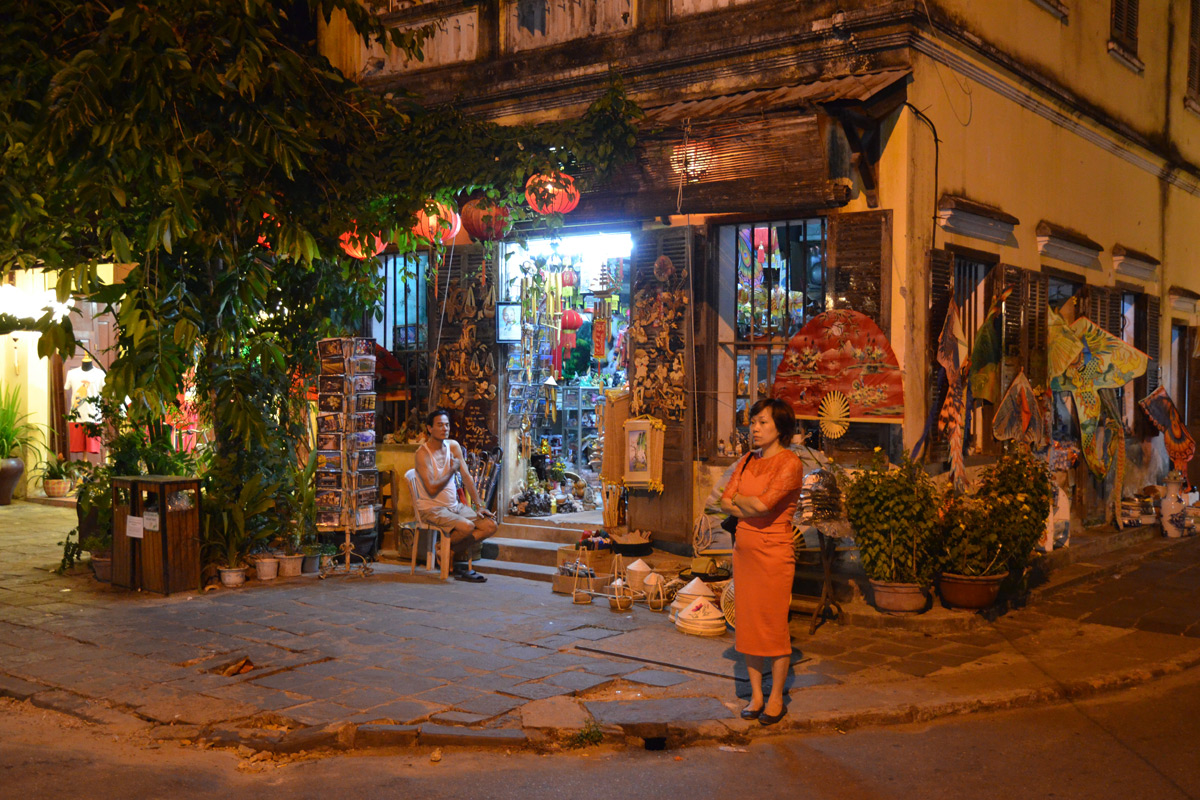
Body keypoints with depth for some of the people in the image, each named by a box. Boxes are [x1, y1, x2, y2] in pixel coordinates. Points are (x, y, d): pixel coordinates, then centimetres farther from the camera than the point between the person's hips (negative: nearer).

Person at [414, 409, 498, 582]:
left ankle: (453, 552, -1)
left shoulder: (453, 446, 6)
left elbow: (467, 477, 6)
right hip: (431, 508, -7)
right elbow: (432, 489, -22)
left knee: (490, 526, -8)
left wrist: (478, 505, 0)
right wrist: (452, 470, -13)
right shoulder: (423, 453, -14)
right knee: (467, 526, -31)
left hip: (454, 506, 7)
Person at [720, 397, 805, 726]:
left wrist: (740, 499, -4)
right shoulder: (748, 461, 11)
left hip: (773, 552, -7)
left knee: (774, 626, 0)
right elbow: (726, 502, 4)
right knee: (748, 625, 10)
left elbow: (763, 504, -23)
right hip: (744, 550, 7)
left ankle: (776, 699, 14)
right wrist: (752, 507, -12)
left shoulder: (790, 464, -12)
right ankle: (756, 695, 21)